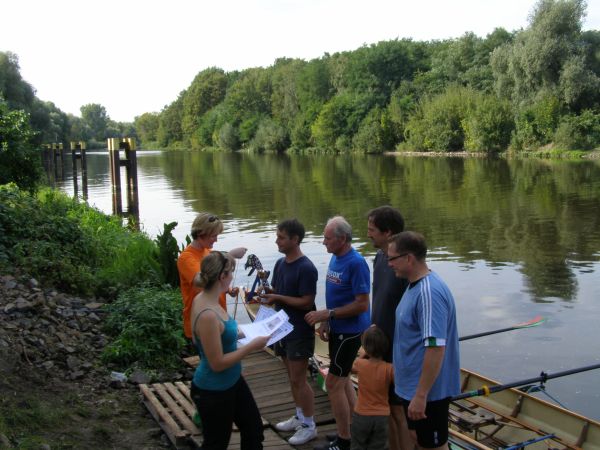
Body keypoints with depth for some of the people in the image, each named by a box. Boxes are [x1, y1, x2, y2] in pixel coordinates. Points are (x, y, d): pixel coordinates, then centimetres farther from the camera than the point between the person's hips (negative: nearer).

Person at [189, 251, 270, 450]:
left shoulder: (204, 299, -4)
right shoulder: (207, 314, -32)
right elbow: (217, 363, -26)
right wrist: (252, 346, -20)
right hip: (213, 391, -9)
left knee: (254, 427, 23)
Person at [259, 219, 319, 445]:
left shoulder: (306, 268, -20)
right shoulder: (280, 263, 6)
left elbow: (307, 302, -21)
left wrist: (278, 298, -22)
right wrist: (265, 295, -5)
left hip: (300, 331, -8)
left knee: (298, 380, 0)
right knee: (292, 377, 18)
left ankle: (309, 426, 14)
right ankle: (300, 417, 32)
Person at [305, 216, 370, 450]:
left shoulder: (356, 263, -21)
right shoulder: (335, 258, 5)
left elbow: (362, 304, -23)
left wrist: (327, 314, -22)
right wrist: (325, 321, 5)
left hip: (350, 332, -9)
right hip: (337, 329, 9)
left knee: (333, 383, -3)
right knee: (342, 380, 18)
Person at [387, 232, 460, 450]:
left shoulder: (429, 292, -27)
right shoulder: (415, 285, 6)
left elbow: (436, 347, -30)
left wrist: (421, 395, -27)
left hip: (427, 390, -9)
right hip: (412, 385, 9)